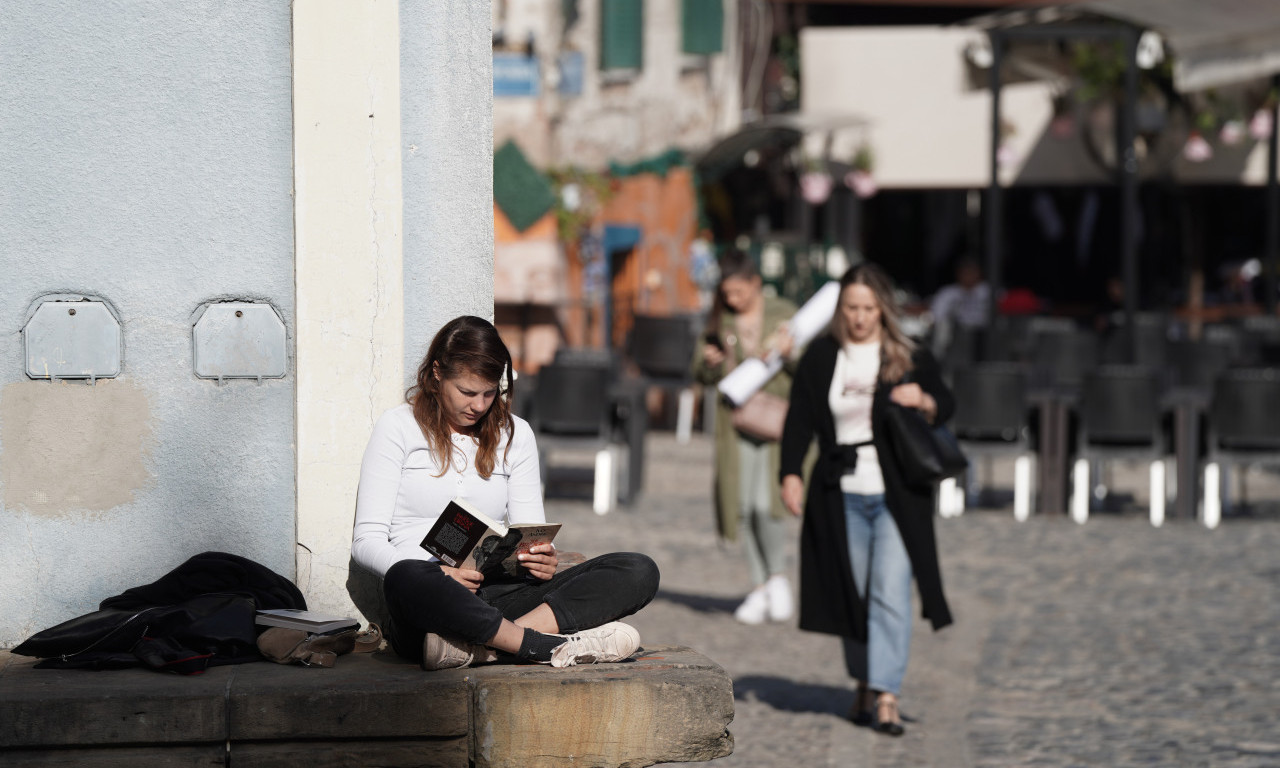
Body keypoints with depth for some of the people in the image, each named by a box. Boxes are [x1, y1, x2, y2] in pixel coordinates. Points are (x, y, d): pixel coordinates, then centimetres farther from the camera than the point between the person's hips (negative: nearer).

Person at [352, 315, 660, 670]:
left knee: (639, 571, -17)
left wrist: (544, 559, -10)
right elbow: (367, 541, 0)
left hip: (501, 594, 4)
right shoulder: (399, 427, 7)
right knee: (406, 579, -42)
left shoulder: (515, 434, 20)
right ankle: (551, 646, -36)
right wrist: (441, 574, -19)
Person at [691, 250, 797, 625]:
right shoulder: (720, 320, 7)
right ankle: (759, 587, 16)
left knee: (766, 503, -16)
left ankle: (778, 576, 8)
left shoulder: (784, 314, 1)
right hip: (735, 421, 3)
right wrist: (709, 362, -12)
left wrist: (789, 353, -17)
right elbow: (704, 375, 10)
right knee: (742, 506, 1)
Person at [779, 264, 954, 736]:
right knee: (852, 596, 10)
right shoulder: (821, 357, 5)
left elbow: (946, 407, 10)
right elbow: (800, 419, 6)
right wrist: (790, 474, -5)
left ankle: (886, 697, -13)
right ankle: (865, 684, 25)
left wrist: (923, 401, -12)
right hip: (843, 496, 2)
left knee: (891, 594, -11)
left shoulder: (909, 357, 2)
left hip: (897, 497, -2)